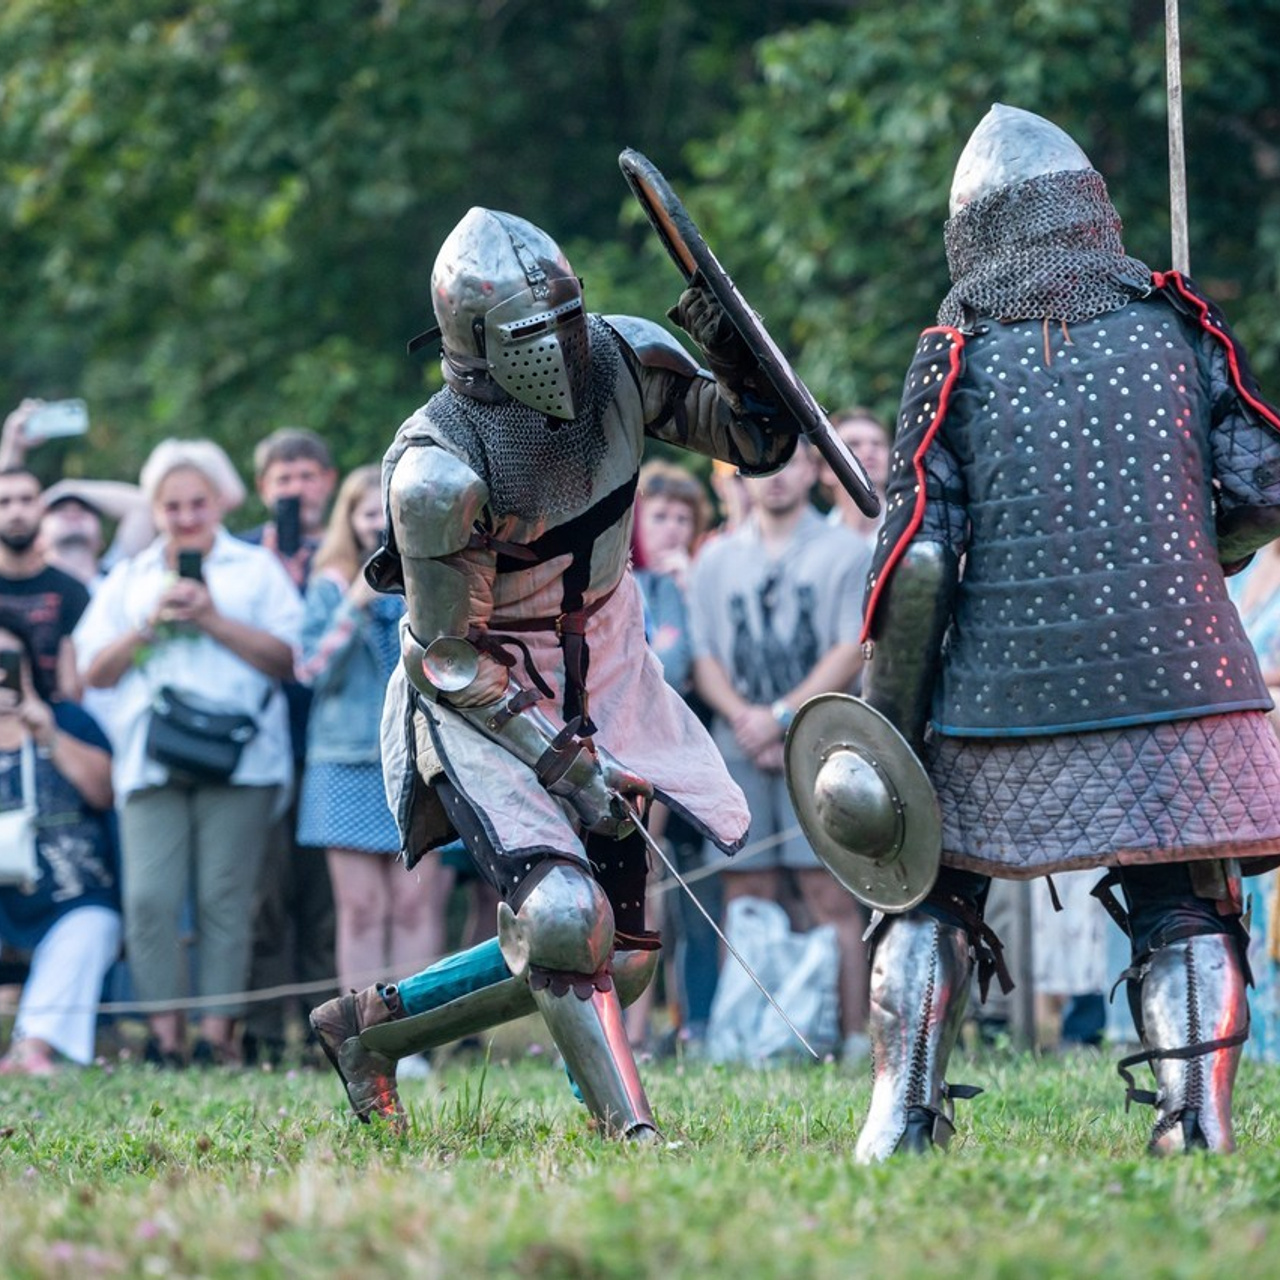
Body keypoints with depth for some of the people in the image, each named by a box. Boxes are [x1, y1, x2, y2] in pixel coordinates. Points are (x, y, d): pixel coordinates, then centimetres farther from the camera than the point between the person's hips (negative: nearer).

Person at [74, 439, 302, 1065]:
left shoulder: (257, 569, 13)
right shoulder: (128, 579, 20)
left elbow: (288, 658, 1)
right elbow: (94, 672, 12)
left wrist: (213, 619, -7)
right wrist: (150, 626, -2)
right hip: (151, 762, 2)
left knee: (223, 897, -6)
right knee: (149, 896, -10)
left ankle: (217, 1032, -4)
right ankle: (165, 1033, -6)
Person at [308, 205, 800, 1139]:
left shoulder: (619, 361, -11)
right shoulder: (440, 471, -26)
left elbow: (762, 442, -3)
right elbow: (448, 658, -19)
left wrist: (736, 357, -23)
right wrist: (559, 760, -25)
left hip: (602, 677, 7)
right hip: (483, 704, -7)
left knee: (619, 957, 8)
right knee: (565, 920, -27)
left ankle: (371, 1026, 22)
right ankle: (630, 1132, -16)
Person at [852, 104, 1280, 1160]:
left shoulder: (959, 357, 1)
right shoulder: (1177, 326, 5)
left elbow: (919, 555, -4)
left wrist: (891, 719, 2)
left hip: (1008, 689, 0)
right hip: (1174, 677, 0)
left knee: (931, 894, 14)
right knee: (1187, 911, 7)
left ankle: (903, 1122, 10)